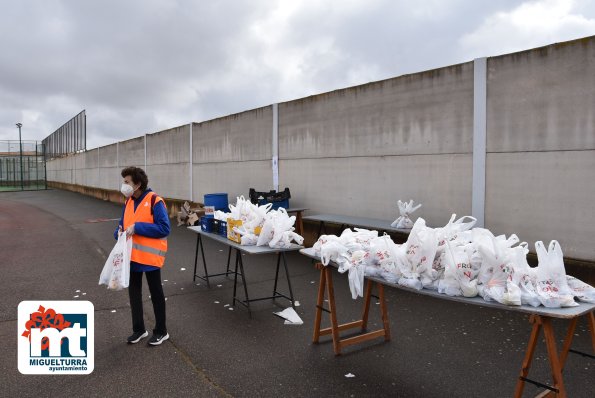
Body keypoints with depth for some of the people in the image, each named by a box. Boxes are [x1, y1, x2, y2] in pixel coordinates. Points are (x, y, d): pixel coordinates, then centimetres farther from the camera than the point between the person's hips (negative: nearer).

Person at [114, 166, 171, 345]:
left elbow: (164, 228, -21)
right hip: (132, 255, 7)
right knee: (134, 291, 16)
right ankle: (139, 329, 33)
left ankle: (161, 331, 23)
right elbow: (123, 223, 16)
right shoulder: (128, 202, 6)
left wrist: (137, 227, -24)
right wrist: (119, 232, -8)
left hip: (150, 256, -7)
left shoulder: (154, 201, -16)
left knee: (156, 293, 7)